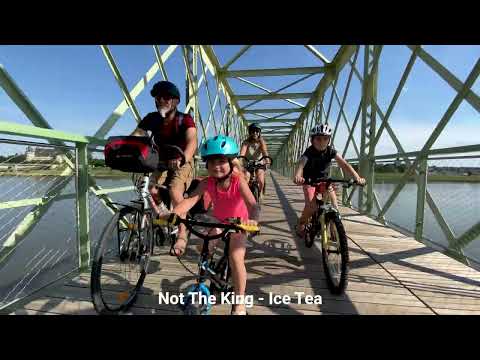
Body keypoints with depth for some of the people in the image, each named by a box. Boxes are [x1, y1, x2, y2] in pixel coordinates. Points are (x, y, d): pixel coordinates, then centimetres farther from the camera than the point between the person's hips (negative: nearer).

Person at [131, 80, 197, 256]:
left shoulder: (185, 120, -20)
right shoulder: (151, 119, -9)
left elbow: (192, 141, -39)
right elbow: (134, 137, -20)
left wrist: (183, 158, -59)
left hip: (182, 162, -4)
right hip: (162, 162, 4)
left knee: (175, 191, -28)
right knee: (151, 191, -17)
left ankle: (182, 234, -10)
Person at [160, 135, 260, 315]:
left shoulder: (238, 181, -31)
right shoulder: (207, 183, -23)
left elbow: (253, 204, -43)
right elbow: (190, 200, -35)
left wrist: (252, 219, -65)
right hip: (218, 220, 4)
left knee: (236, 258, -16)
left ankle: (239, 304, 4)